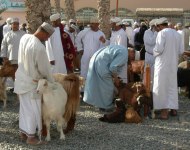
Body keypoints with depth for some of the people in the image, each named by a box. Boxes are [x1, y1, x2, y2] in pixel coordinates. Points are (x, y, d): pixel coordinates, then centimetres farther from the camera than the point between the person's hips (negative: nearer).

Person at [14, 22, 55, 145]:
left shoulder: (24, 37, -5)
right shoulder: (39, 47, -28)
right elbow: (45, 68, -17)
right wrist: (51, 81, 0)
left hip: (22, 78, 8)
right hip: (31, 82, -8)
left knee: (24, 107, 17)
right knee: (33, 109, 4)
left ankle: (23, 132, 27)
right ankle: (31, 136, 11)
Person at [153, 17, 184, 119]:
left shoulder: (162, 33, -12)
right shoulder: (177, 34, 8)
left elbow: (158, 49, -18)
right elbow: (181, 50, 7)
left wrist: (154, 52, 2)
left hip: (163, 63, -6)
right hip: (173, 64, 6)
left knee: (162, 86, 0)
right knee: (172, 85, 16)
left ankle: (164, 112, -1)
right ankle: (173, 109, 22)